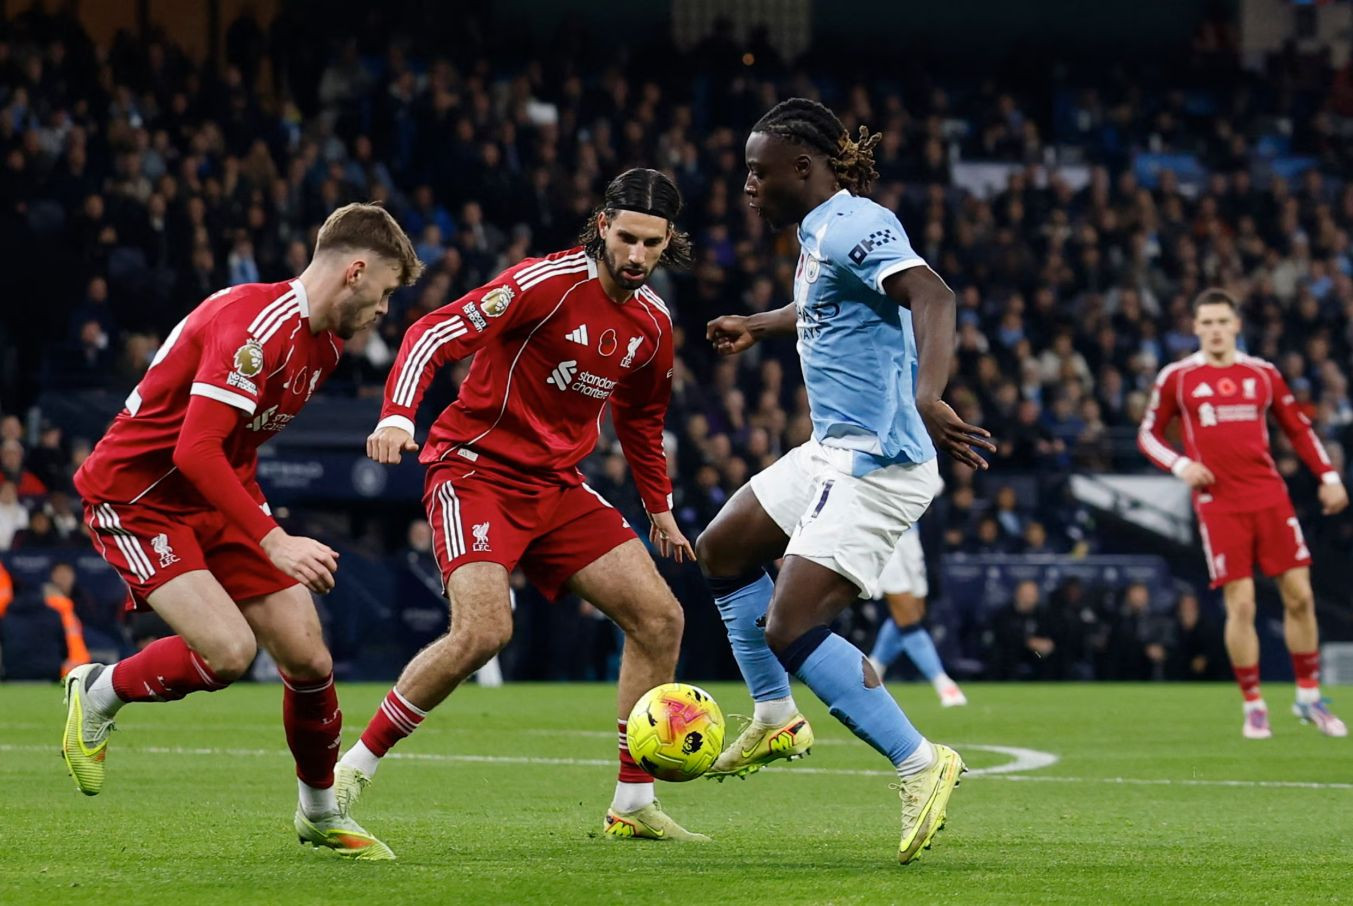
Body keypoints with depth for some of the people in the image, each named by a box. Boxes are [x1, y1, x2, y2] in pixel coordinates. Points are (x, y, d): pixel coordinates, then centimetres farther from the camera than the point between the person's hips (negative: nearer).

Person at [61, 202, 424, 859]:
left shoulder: (325, 342, 6)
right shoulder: (256, 324, -26)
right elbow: (196, 449, -33)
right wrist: (273, 542, -35)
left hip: (217, 501, 9)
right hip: (135, 496, -9)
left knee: (309, 659, -1)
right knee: (228, 650, -26)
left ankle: (321, 814, 20)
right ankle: (98, 693, 2)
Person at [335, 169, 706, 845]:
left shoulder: (652, 323, 7)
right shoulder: (549, 282, -16)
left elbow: (640, 417, 26)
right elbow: (435, 333, -21)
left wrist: (659, 506, 28)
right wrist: (398, 414, -36)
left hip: (556, 486, 7)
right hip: (477, 468, -7)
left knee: (660, 618, -2)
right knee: (483, 631, -27)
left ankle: (633, 805, 6)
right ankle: (352, 769, -10)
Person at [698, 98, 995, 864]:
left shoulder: (854, 226, -18)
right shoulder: (817, 230, 12)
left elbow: (932, 297, -35)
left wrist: (928, 396, -50)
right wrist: (759, 327, 50)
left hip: (875, 463, -11)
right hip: (832, 453, 11)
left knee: (790, 629, -17)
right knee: (722, 550, 24)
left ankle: (921, 765, -14)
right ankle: (776, 721, 34)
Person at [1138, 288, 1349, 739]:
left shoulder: (1262, 373, 9)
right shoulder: (1176, 378, 3)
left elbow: (1298, 428, 16)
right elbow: (1148, 433, 9)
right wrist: (1179, 464, -9)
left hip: (1269, 497, 2)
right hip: (1219, 505, -2)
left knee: (1299, 596, 0)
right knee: (1241, 604, -7)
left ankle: (1308, 696, 15)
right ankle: (1253, 705, 6)